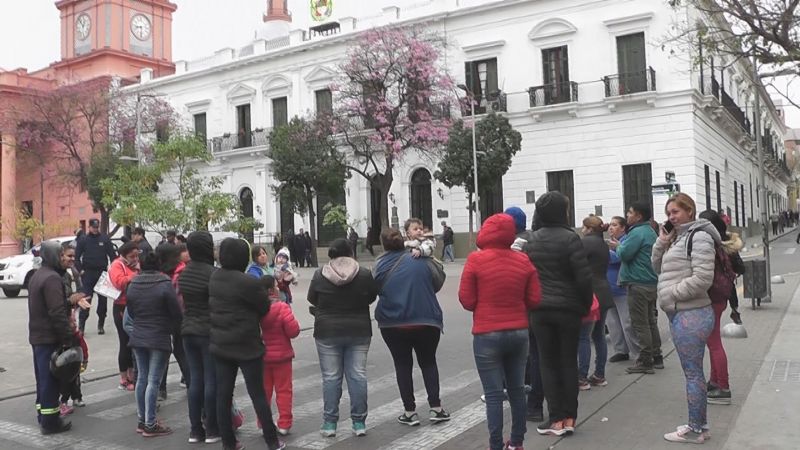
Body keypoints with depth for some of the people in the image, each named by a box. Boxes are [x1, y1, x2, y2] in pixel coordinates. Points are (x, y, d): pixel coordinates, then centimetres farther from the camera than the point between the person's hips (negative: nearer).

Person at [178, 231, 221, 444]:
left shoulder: (183, 273, 6)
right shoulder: (212, 273, -16)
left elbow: (182, 304, 11)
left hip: (188, 331, 7)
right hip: (210, 332, -7)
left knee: (195, 380, 12)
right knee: (211, 380, 2)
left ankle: (196, 429, 17)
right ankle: (212, 430, 10)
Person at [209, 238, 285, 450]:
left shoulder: (214, 278, 0)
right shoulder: (248, 282, -22)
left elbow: (212, 305, 9)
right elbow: (265, 308, -9)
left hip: (220, 345, 6)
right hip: (247, 346, -6)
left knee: (223, 395, 10)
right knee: (258, 395, 5)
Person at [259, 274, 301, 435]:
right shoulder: (282, 308, -19)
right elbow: (294, 331, -18)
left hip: (261, 355, 4)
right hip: (281, 355, -4)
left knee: (264, 390, 14)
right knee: (283, 390, 7)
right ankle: (284, 424, 10)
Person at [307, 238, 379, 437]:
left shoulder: (320, 274, -7)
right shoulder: (364, 274, -6)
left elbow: (312, 299, 5)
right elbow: (372, 297, 7)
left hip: (327, 332, -1)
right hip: (359, 331, 1)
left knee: (331, 377, 6)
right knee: (357, 375, 6)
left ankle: (329, 423, 11)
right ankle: (359, 422, 11)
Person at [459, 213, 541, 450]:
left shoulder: (476, 259, -11)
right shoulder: (524, 260, -2)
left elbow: (466, 300, -9)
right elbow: (534, 300, 1)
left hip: (487, 335, -4)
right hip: (519, 333, 4)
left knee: (493, 394, 2)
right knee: (517, 389, 17)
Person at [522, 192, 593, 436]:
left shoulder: (530, 241, 3)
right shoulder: (570, 238, -11)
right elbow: (584, 277, -12)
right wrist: (586, 305, 2)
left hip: (540, 309, 3)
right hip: (568, 308, -2)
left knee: (548, 363, 8)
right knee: (568, 362, 9)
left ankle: (556, 419, 9)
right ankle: (569, 418, 13)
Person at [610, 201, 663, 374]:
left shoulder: (637, 232, -16)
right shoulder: (650, 232, 16)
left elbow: (624, 254, -21)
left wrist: (617, 246, -2)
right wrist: (621, 246, 11)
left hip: (638, 284, -10)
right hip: (651, 282, 10)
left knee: (640, 324, -4)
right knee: (650, 322, 16)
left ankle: (645, 361, -1)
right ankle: (656, 357, 22)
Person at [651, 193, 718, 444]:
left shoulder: (699, 236, -13)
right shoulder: (678, 237, 16)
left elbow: (702, 279, -21)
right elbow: (658, 268, 18)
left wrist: (672, 292, -13)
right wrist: (661, 243, 3)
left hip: (691, 315, -9)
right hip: (679, 314, 9)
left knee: (692, 373, -1)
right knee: (693, 371, 16)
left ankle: (695, 430, 8)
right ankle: (700, 424, 26)